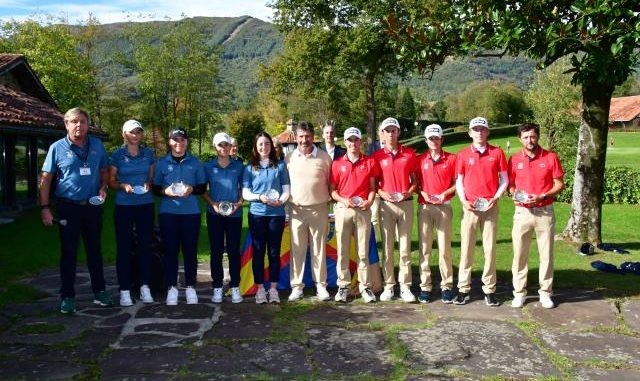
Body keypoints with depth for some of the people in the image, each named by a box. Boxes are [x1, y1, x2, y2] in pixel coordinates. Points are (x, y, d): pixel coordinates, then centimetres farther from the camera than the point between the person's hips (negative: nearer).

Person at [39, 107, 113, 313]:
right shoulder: (57, 148, -4)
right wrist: (45, 208, -9)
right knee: (68, 252, 4)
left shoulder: (97, 145, 5)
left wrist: (103, 188, -4)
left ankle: (99, 291, 23)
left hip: (92, 205, 3)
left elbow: (104, 170, 16)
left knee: (95, 249, 11)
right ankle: (67, 296, 13)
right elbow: (46, 179, -3)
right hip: (68, 206, -3)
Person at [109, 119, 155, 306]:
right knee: (123, 247, 0)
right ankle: (124, 290, 7)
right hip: (124, 206, -2)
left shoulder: (148, 153, 6)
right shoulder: (117, 154, 0)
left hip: (146, 205, 2)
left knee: (145, 245, 5)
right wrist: (123, 186, -15)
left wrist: (148, 184, -7)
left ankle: (145, 287, 15)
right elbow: (111, 181, 3)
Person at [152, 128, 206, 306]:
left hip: (191, 212, 0)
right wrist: (165, 191, -14)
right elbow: (155, 188, 6)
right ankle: (171, 287, 10)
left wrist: (192, 189, -12)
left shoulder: (195, 162, 7)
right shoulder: (162, 163, 6)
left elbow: (203, 187, 8)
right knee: (170, 250, 1)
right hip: (168, 212, 0)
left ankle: (190, 287, 12)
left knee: (190, 250, 3)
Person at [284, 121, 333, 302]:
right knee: (297, 249, 4)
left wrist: (330, 200, 2)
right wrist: (285, 200, 2)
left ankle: (321, 285, 15)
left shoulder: (324, 157, 0)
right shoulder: (289, 158, 3)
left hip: (319, 209, -1)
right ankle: (297, 286, 13)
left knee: (319, 249, 6)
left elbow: (330, 183, 7)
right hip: (296, 209, 1)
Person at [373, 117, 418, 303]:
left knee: (405, 247, 3)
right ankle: (388, 286, 11)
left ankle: (405, 287, 10)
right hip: (386, 204, 0)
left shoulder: (409, 154, 4)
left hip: (406, 204, 0)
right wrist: (382, 193, -11)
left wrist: (408, 192, -9)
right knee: (387, 247, 4)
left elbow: (414, 180, 9)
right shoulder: (377, 156, 3)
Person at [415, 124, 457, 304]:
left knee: (444, 248, -1)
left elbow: (457, 184, 5)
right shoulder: (420, 159, 8)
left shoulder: (451, 159, 5)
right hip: (424, 207, 1)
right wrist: (423, 193, -9)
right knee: (424, 248, 1)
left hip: (444, 207, -1)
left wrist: (445, 194, -10)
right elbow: (415, 183, 10)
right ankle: (425, 287, 7)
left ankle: (446, 286, 7)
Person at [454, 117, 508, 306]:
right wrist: (463, 200, -7)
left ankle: (489, 290, 10)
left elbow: (504, 180, 8)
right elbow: (459, 181, 8)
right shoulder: (463, 155, 6)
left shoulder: (497, 153, 6)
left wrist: (495, 198, -6)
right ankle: (463, 289, 7)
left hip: (490, 206, 0)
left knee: (490, 248, 2)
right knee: (466, 248, 1)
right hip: (470, 207, 0)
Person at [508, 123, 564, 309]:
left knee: (546, 254, 6)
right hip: (522, 212, 1)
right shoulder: (514, 159, 2)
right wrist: (514, 195, -11)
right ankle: (519, 292, 14)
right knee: (519, 254, 3)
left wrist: (542, 196, -15)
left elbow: (559, 184, 0)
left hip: (545, 212, -1)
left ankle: (545, 292, 18)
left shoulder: (551, 157, -2)